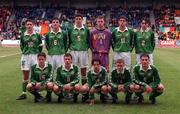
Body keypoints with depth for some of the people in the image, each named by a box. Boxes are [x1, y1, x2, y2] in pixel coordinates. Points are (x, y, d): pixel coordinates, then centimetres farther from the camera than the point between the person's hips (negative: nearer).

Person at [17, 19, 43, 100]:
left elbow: (40, 46, 8)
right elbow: (21, 46, 14)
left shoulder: (37, 35, 5)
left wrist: (38, 54, 1)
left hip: (35, 56, -1)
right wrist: (25, 52, 5)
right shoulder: (23, 36, 7)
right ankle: (24, 93, 9)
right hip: (25, 56, 1)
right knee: (25, 76, 4)